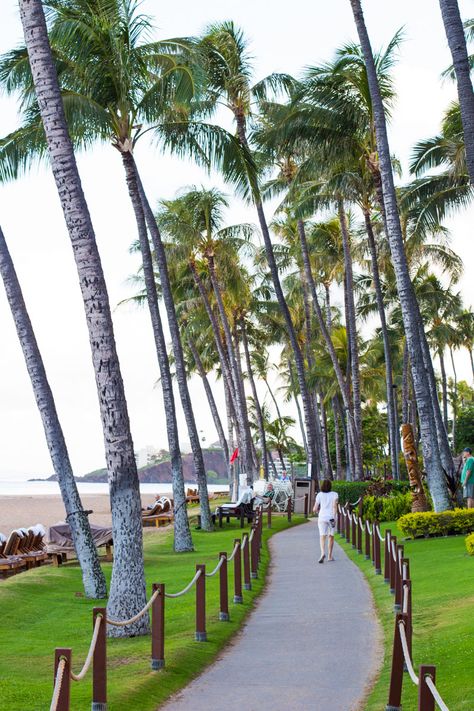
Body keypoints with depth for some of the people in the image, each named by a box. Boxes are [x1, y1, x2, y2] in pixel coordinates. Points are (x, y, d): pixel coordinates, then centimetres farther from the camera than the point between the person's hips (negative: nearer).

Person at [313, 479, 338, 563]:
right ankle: (330, 556, 22)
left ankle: (323, 553, -33)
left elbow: (315, 509, 4)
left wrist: (316, 510, 26)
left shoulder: (319, 495, 4)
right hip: (331, 517, 1)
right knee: (331, 537, 16)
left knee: (322, 536, -9)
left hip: (322, 518, 0)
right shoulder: (334, 494, 2)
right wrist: (334, 517, -17)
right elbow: (334, 505, -14)